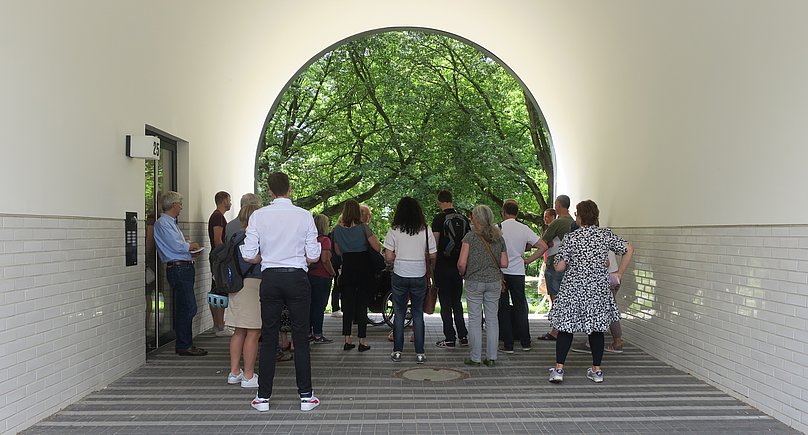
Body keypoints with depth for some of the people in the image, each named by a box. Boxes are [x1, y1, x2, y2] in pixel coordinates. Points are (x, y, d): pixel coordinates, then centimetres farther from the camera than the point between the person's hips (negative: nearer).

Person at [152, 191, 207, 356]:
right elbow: (177, 246, -19)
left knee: (184, 308, 12)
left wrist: (190, 250, 8)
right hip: (178, 268, -10)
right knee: (188, 307, -10)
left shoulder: (171, 223, 22)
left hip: (185, 268, 10)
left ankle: (184, 344, 19)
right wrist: (191, 245, -1)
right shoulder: (162, 223, -10)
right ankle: (184, 346, -5)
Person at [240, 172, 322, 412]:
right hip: (297, 278, -1)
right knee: (301, 338, 6)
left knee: (268, 338, 9)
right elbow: (313, 257, -3)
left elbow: (249, 256, -3)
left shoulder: (258, 216, -2)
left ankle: (263, 397, 14)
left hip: (270, 278, 1)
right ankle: (306, 396, 11)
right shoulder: (304, 216, -4)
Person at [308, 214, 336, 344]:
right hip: (322, 277, -7)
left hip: (309, 275, 7)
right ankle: (318, 335, 2)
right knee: (319, 305, -1)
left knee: (310, 305, 13)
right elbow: (325, 260, -21)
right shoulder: (325, 240, -14)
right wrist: (332, 273, -10)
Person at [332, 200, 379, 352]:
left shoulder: (337, 229, 1)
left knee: (347, 304, 9)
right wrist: (373, 236, 5)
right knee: (362, 304, 3)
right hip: (364, 268, -3)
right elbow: (377, 247, -11)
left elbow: (338, 252, 11)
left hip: (347, 268, 3)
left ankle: (347, 340, 10)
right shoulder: (363, 227, -10)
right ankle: (362, 341, 4)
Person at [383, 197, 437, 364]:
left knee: (399, 313, 10)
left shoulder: (394, 231, -5)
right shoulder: (426, 231, -3)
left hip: (400, 276, -1)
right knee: (418, 314, 8)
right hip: (419, 276, 1)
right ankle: (419, 353, 8)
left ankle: (397, 351, 12)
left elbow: (388, 257, -6)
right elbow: (433, 256, -2)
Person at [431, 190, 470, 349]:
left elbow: (435, 244, -12)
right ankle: (463, 337, 16)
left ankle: (450, 339, 1)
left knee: (445, 303, 1)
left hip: (443, 266, -5)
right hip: (459, 265, 5)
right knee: (457, 301, 16)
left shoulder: (439, 218, -10)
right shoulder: (463, 219, 6)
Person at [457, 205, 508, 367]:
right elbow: (504, 263, 6)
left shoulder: (470, 236, -9)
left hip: (474, 282, -4)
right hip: (494, 281, 4)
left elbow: (462, 263, -13)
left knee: (475, 320, 3)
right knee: (492, 319, 9)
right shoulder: (499, 237, 5)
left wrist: (463, 274, 7)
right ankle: (491, 357, 12)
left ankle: (475, 357, 8)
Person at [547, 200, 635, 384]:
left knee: (566, 327, 6)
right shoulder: (606, 235, -1)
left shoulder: (571, 237, -10)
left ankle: (558, 369, 2)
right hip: (598, 289, 3)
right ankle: (597, 370, 17)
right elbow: (629, 250, -3)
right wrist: (619, 273, 5)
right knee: (596, 328, 13)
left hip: (573, 289, -3)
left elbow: (559, 267, -12)